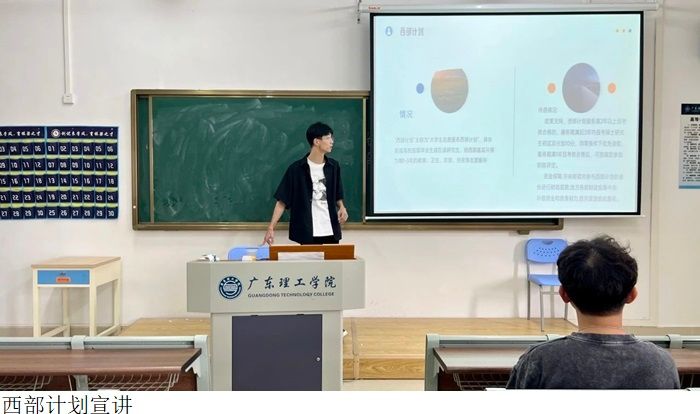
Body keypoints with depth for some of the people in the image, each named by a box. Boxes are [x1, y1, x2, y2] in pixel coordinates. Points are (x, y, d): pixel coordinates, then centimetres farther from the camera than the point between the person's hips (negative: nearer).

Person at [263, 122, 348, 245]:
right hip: (307, 233, -3)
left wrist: (342, 207, -5)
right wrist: (271, 227, -12)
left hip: (331, 231, 4)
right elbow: (282, 201, -5)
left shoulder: (333, 166, 5)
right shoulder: (296, 168, -6)